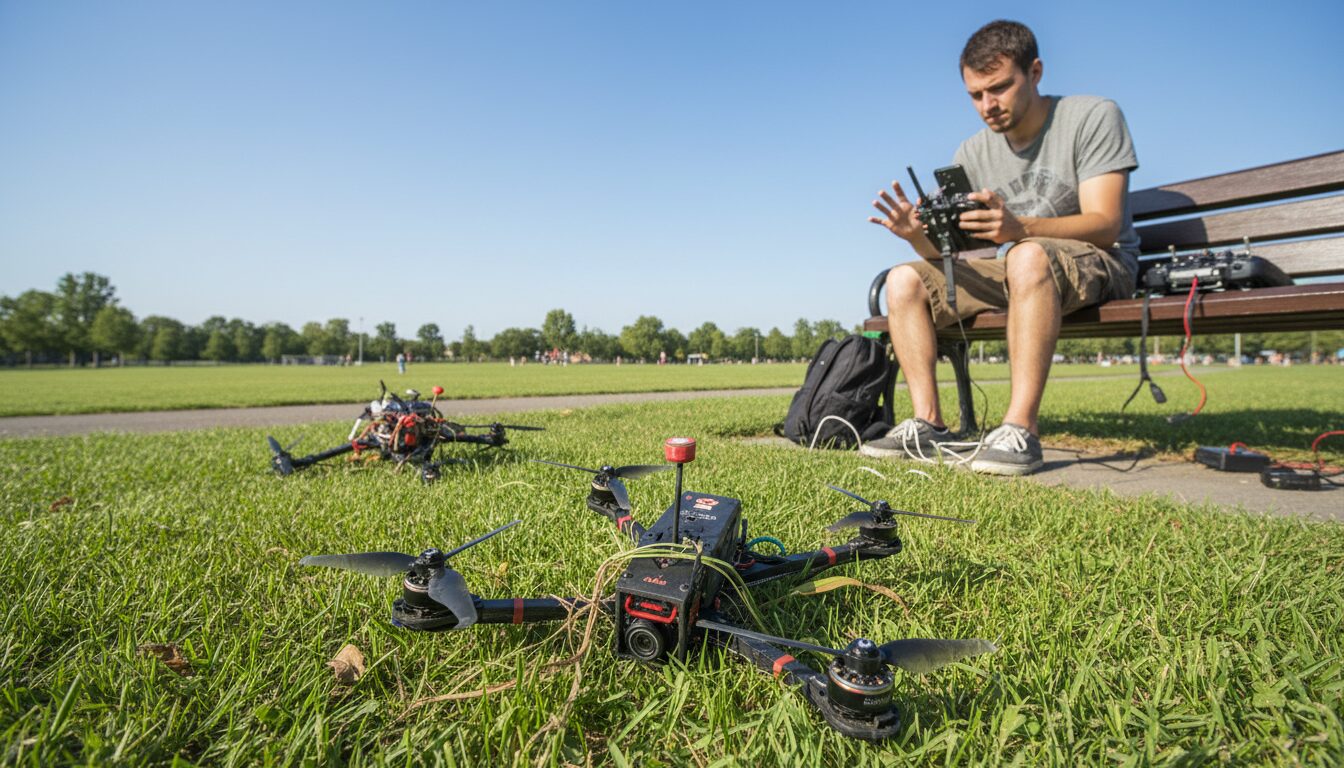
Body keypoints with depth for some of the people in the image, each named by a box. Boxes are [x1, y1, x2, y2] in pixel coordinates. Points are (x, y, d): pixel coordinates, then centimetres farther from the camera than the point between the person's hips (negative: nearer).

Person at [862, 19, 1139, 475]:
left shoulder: (1093, 117, -9)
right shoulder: (972, 154, 4)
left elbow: (1105, 224, -20)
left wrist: (1019, 228, -38)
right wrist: (918, 234, -26)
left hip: (1099, 265, -5)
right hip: (1019, 277, 6)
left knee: (1028, 256, -39)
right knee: (904, 280, -10)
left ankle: (1020, 430, -39)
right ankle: (928, 425, -16)